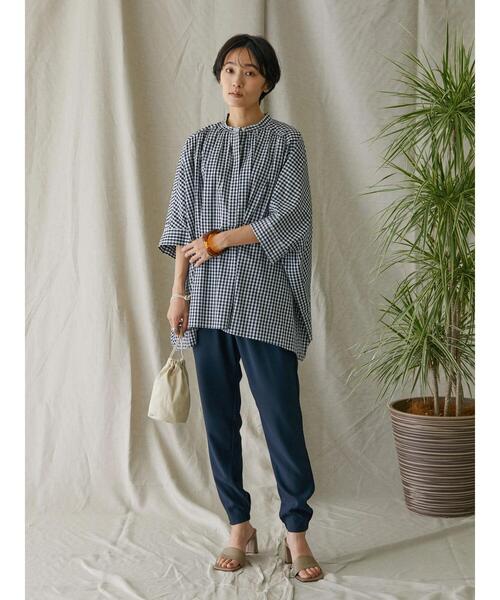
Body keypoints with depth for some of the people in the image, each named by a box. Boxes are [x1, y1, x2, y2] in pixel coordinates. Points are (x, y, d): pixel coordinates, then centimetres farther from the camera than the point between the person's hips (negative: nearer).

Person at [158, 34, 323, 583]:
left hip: (264, 299, -3)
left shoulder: (285, 141, 1)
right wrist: (179, 292, 2)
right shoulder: (199, 145, 11)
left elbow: (289, 220, -7)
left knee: (281, 418, -4)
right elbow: (183, 227, 9)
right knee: (219, 418, 6)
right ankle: (239, 527, 17)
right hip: (209, 300, 4)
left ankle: (296, 532, 7)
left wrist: (218, 240, -7)